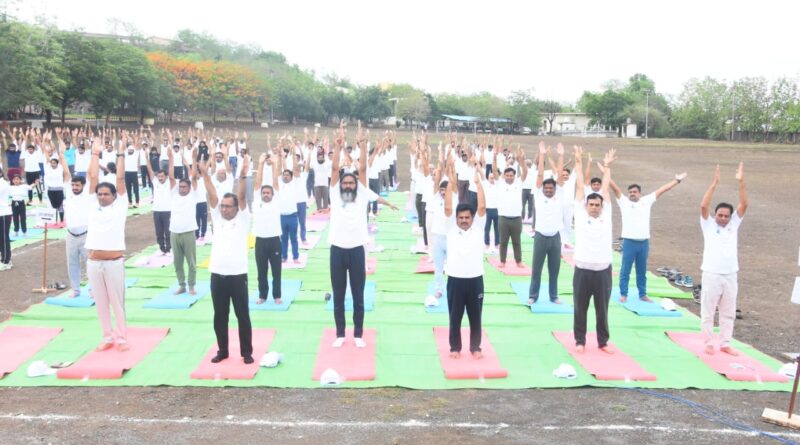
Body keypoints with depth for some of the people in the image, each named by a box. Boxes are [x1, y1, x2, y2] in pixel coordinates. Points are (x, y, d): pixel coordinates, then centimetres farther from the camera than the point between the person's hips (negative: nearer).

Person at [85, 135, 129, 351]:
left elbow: (120, 179, -2)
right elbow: (93, 177, 8)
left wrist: (120, 155, 1)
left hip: (114, 262, -3)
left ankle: (121, 337, 16)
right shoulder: (93, 206, 9)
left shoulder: (120, 206, 2)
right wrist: (95, 153, 7)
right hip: (93, 263, 4)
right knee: (100, 303, 11)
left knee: (117, 302, 5)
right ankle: (107, 336, 24)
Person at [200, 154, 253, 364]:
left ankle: (246, 352, 16)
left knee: (243, 316, 5)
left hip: (237, 275, -4)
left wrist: (243, 175, -26)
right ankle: (222, 350, 26)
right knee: (219, 317, 12)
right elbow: (211, 194, -1)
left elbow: (241, 196, -14)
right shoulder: (217, 218, 9)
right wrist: (205, 173, -12)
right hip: (217, 275, 4)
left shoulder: (243, 219, 0)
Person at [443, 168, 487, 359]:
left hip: (475, 279, 1)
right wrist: (451, 183, -15)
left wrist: (478, 182, -14)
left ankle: (475, 348, 24)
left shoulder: (478, 227, 2)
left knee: (475, 317, 11)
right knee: (455, 317, 9)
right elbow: (447, 208, -10)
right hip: (455, 279, 0)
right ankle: (455, 348, 23)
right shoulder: (451, 228, 1)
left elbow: (482, 207, -10)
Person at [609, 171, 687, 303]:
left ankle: (642, 294, 23)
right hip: (629, 242, -3)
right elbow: (615, 188, -6)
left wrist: (677, 180, 14)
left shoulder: (647, 201, 11)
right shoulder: (624, 201, 2)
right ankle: (623, 294, 11)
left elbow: (662, 190, 12)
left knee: (642, 271, 13)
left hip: (644, 242, 3)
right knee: (625, 270, 2)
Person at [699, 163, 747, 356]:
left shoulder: (733, 224, 8)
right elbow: (703, 206, -15)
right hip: (711, 275, -3)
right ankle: (709, 343, 14)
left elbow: (744, 205, -2)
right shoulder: (708, 225, 0)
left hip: (730, 276, 3)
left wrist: (741, 182, -11)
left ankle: (725, 344, 20)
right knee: (708, 312, 3)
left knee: (728, 313, 10)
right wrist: (715, 183, -20)